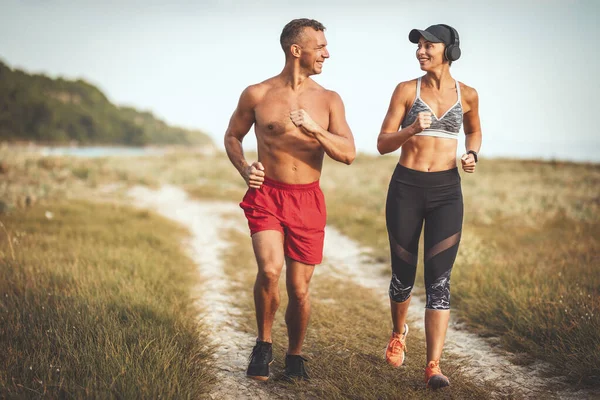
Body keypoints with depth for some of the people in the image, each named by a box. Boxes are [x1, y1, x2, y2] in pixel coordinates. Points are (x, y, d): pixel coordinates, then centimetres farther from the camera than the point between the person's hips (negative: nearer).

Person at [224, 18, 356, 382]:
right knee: (270, 269, -24)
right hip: (267, 195, -1)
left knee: (299, 289, 4)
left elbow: (349, 154, -4)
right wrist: (245, 169, -3)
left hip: (308, 201, 2)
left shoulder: (329, 100, 4)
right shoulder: (256, 95, 1)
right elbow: (233, 136, 16)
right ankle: (264, 344, 2)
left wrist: (313, 129, -19)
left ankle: (295, 356, 30)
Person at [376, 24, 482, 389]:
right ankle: (399, 332, 40)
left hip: (446, 192, 0)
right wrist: (412, 130, -21)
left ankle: (434, 366, -9)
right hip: (406, 188, 0)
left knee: (439, 279, -10)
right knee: (403, 275, 10)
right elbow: (383, 145, -2)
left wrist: (472, 155, 1)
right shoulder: (406, 90, -1)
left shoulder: (467, 94, 4)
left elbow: (474, 131, 23)